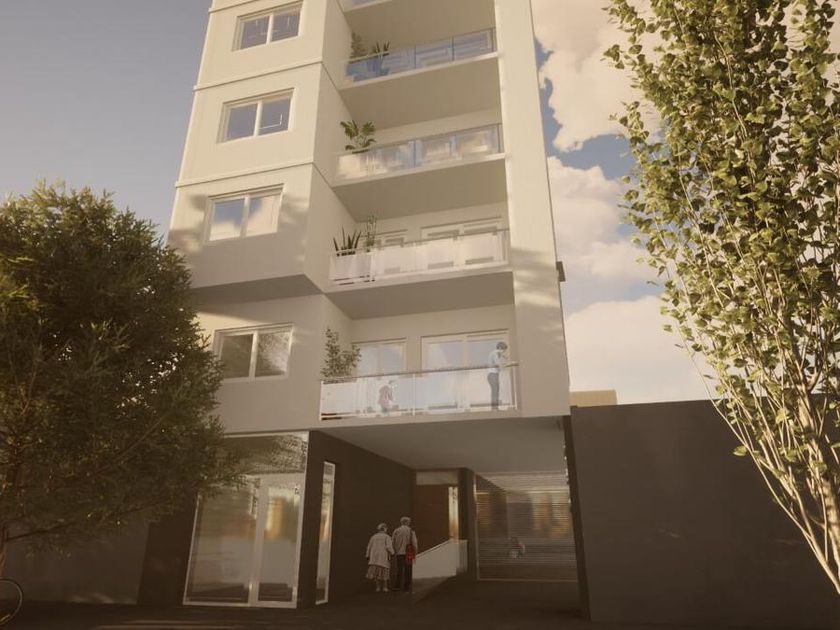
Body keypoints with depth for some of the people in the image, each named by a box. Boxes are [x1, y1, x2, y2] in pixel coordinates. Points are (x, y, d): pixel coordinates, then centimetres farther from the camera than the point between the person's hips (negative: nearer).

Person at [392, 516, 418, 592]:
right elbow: (414, 543, -5)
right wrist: (415, 553, 5)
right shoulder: (411, 531, -4)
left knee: (399, 570, 13)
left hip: (399, 553, 2)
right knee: (407, 571, 5)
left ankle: (398, 585, 8)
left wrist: (395, 551, 11)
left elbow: (393, 542, 2)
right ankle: (406, 587, 6)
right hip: (408, 554, -2)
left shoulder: (396, 531, 3)